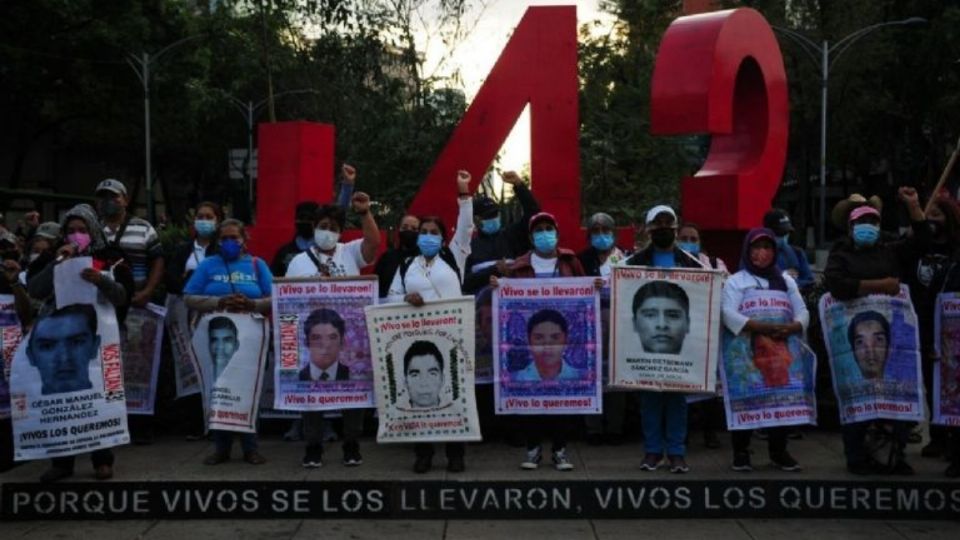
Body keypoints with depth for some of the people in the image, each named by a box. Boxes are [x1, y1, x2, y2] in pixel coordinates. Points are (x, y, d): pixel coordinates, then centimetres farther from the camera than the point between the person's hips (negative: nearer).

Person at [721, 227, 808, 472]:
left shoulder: (787, 280, 18)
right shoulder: (736, 281, 4)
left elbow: (803, 312, 8)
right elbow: (728, 314, -11)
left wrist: (792, 327, -15)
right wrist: (763, 327, -21)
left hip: (781, 351, 3)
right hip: (747, 352, -3)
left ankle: (779, 451, 12)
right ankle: (741, 453, 5)